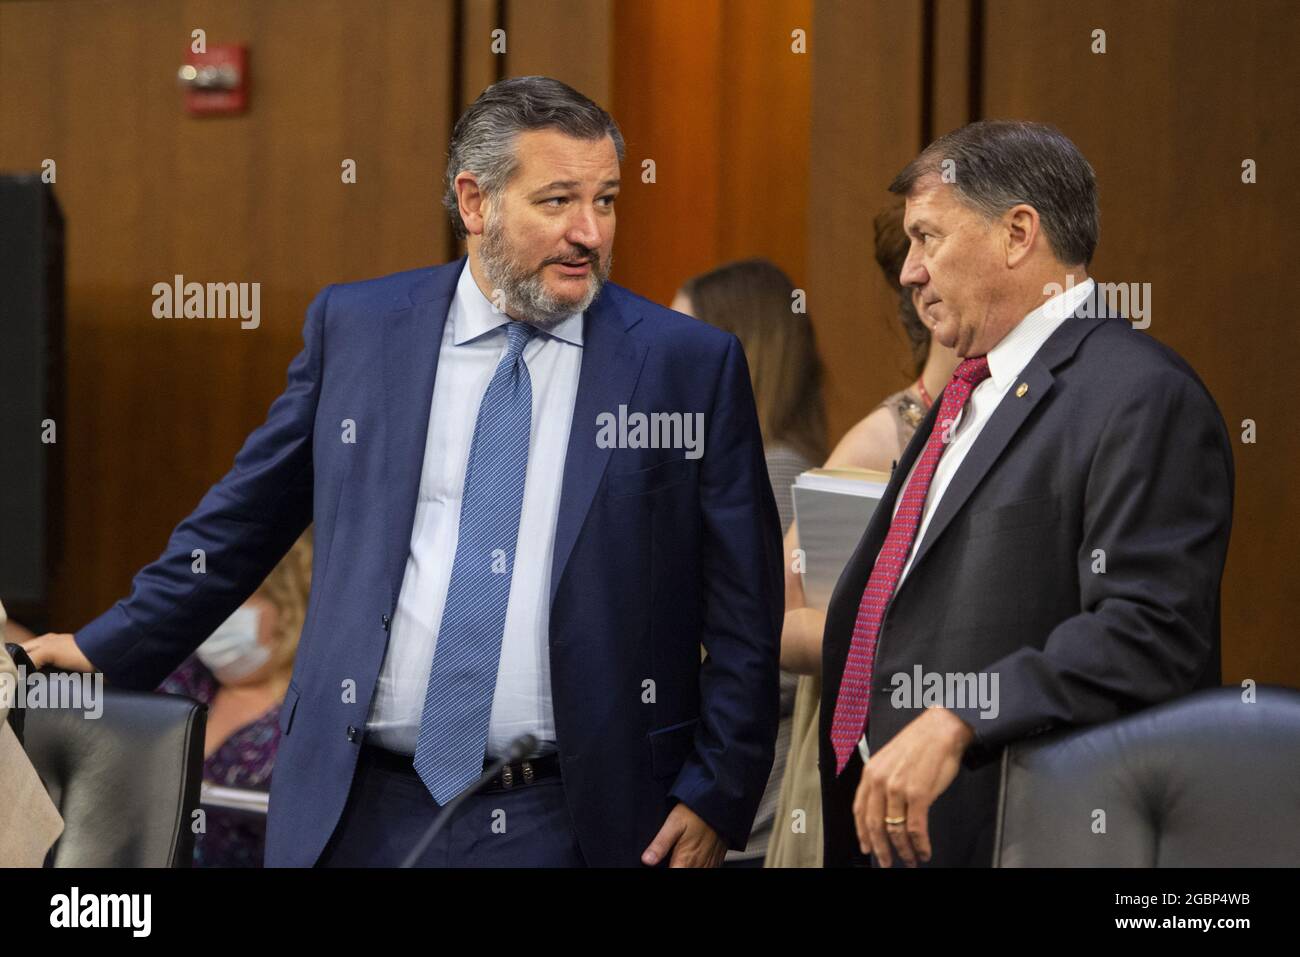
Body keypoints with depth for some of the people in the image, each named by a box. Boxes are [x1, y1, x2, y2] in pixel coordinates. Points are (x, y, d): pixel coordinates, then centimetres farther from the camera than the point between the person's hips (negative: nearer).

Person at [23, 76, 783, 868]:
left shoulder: (692, 365, 0)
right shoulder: (355, 328, 6)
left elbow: (744, 611, 2)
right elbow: (245, 516, 15)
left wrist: (717, 795, -3)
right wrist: (113, 648, 17)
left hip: (578, 823, -2)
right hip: (371, 815, 2)